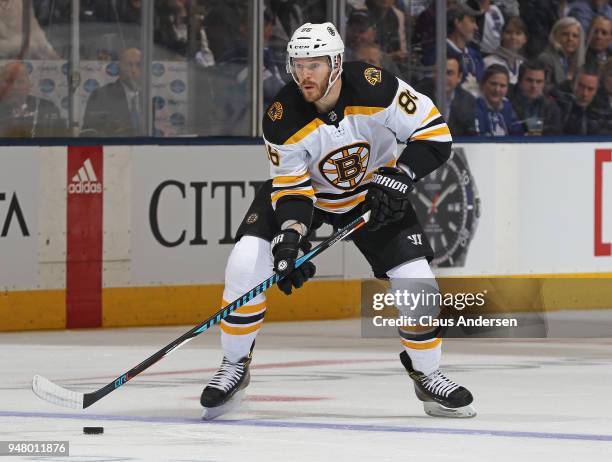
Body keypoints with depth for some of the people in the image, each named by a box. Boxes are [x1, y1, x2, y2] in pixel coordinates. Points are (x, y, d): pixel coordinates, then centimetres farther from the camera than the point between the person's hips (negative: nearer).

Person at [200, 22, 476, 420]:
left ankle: (428, 375, 11)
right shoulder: (283, 118, -27)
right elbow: (291, 187, -21)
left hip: (373, 193, 0)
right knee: (247, 263, -20)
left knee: (415, 279, -13)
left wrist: (396, 178, -34)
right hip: (307, 189, 0)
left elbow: (435, 133, -24)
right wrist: (290, 235, -39)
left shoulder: (375, 88, -30)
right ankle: (235, 368, -2)